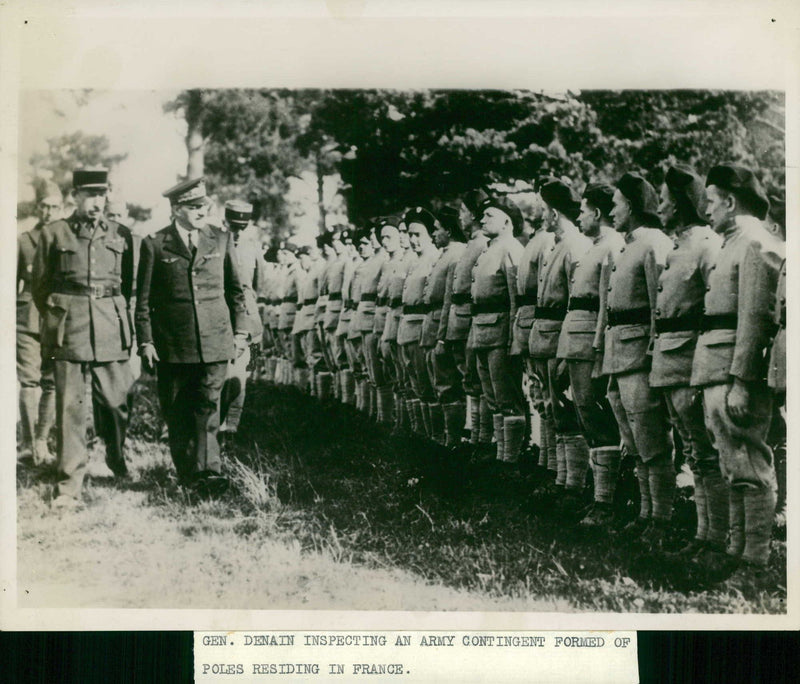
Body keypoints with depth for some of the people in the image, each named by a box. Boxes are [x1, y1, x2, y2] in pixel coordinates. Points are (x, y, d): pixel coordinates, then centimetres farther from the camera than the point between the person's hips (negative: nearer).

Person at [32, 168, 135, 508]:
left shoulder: (121, 235, 10)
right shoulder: (53, 234, 5)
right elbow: (40, 286, 12)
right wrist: (57, 320, 11)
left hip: (111, 330, 2)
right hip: (69, 333, -2)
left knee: (116, 403, 4)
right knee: (70, 407, -2)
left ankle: (117, 457, 33)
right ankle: (70, 484, 3)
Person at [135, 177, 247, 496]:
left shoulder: (222, 240, 8)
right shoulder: (154, 245, 1)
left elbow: (235, 290, 14)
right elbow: (143, 299, 4)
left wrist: (240, 332, 10)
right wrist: (145, 342, -1)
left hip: (215, 342, 1)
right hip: (171, 346, 0)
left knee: (208, 408, -7)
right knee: (177, 414, 6)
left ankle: (207, 472, -7)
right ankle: (187, 474, 18)